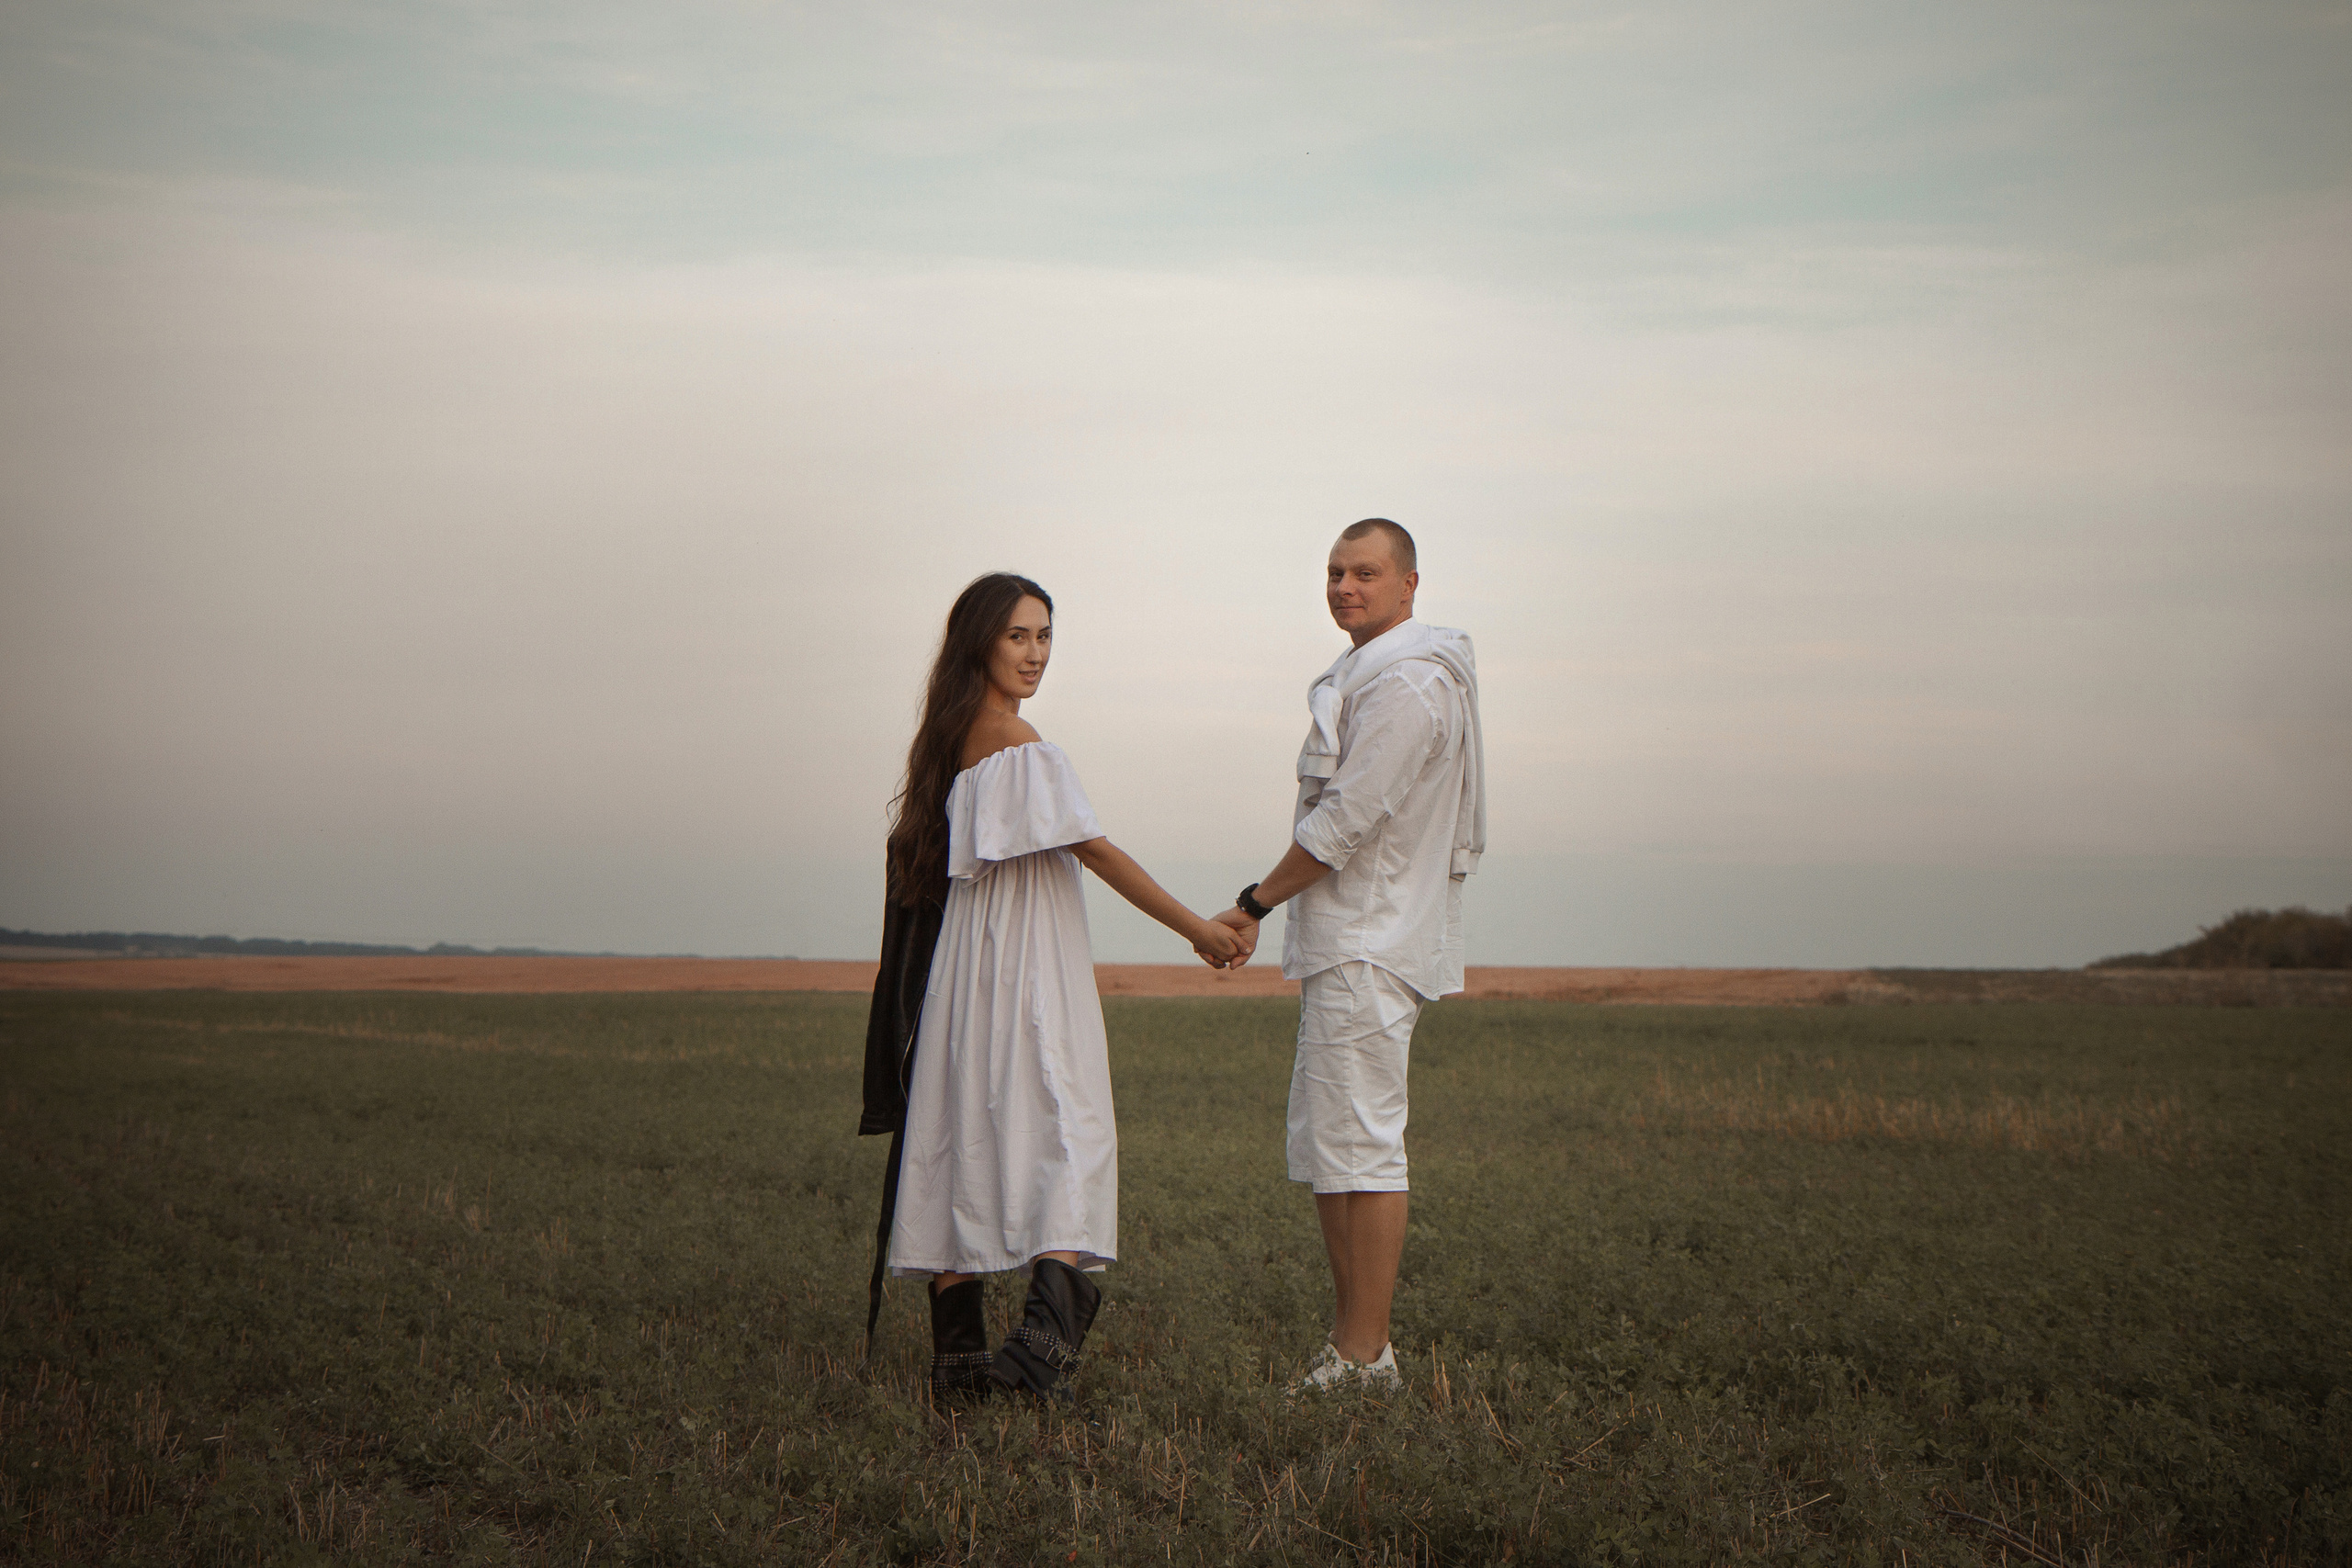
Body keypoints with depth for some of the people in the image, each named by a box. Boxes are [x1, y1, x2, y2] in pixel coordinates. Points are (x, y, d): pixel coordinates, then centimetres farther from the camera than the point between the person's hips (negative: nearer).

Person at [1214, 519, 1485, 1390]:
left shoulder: (1406, 681, -14)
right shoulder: (1363, 674, 19)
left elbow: (1346, 821, -19)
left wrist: (1254, 904, -12)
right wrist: (1268, 909, 18)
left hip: (1371, 948, -11)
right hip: (1340, 942, 11)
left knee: (1357, 1143, -10)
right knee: (1321, 1145, 12)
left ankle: (1366, 1353, -5)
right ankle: (1351, 1341, 17)